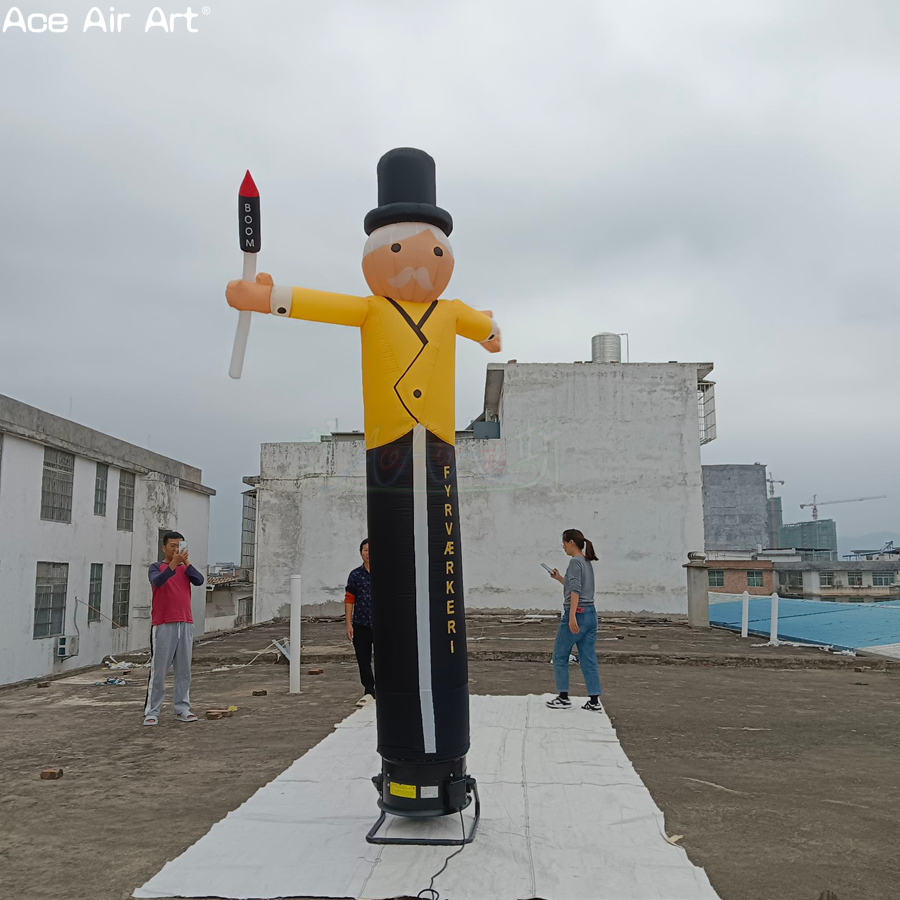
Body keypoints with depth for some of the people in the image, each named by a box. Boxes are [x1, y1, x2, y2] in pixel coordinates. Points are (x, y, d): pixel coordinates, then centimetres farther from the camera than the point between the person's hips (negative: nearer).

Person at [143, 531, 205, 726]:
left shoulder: (185, 568, 13)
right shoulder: (157, 567, 2)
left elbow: (199, 580, -6)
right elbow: (157, 581, -20)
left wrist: (186, 561, -11)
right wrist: (174, 563, -30)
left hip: (185, 624, 4)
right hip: (163, 625, -4)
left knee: (184, 670, 7)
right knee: (158, 670, -2)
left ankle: (182, 709, 13)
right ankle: (151, 711, 5)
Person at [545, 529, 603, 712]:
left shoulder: (575, 562, -11)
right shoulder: (587, 563, 15)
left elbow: (575, 590, -20)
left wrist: (572, 617, -25)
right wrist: (559, 579, 25)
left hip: (576, 613, -8)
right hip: (590, 614, 8)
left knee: (560, 656, 7)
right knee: (589, 659, 8)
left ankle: (563, 698, 12)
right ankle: (594, 701, 6)